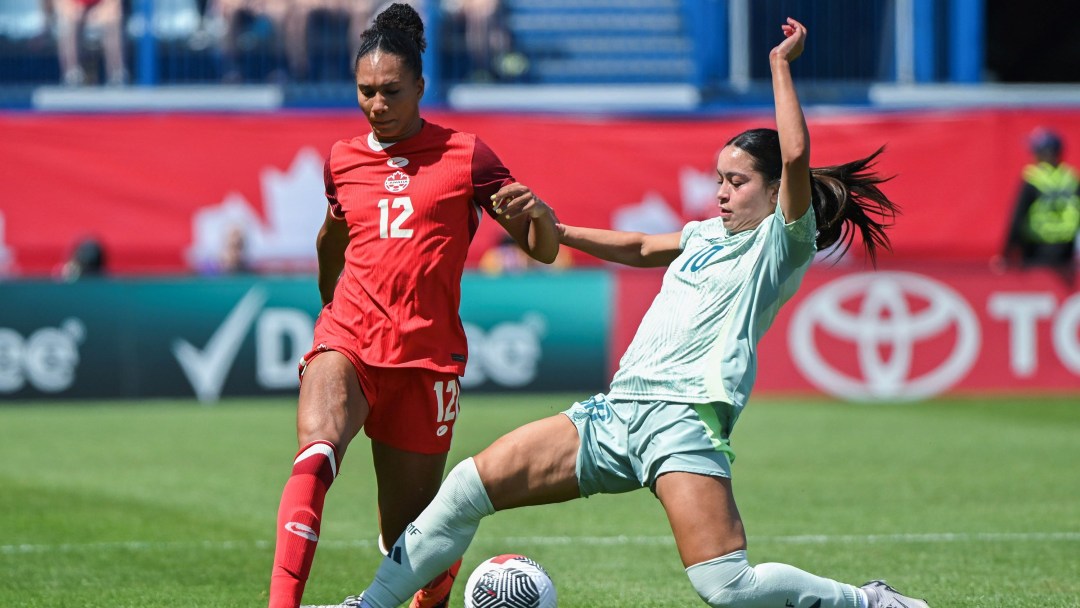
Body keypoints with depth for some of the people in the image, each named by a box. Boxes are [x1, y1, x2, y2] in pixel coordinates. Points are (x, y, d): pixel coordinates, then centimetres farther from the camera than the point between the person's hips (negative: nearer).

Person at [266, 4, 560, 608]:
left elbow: (545, 249, 1)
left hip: (424, 355, -1)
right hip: (347, 340, 1)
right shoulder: (343, 160, 11)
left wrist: (537, 211, -21)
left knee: (408, 537, 3)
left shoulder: (464, 155, 2)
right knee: (316, 451, -32)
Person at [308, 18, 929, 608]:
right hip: (617, 409, 8)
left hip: (685, 415, -8)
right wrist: (557, 232, 38)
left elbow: (796, 156, -17)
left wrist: (781, 63, -10)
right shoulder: (707, 235, 22)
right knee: (471, 483, 2)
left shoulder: (784, 242, 0)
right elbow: (641, 248, 41)